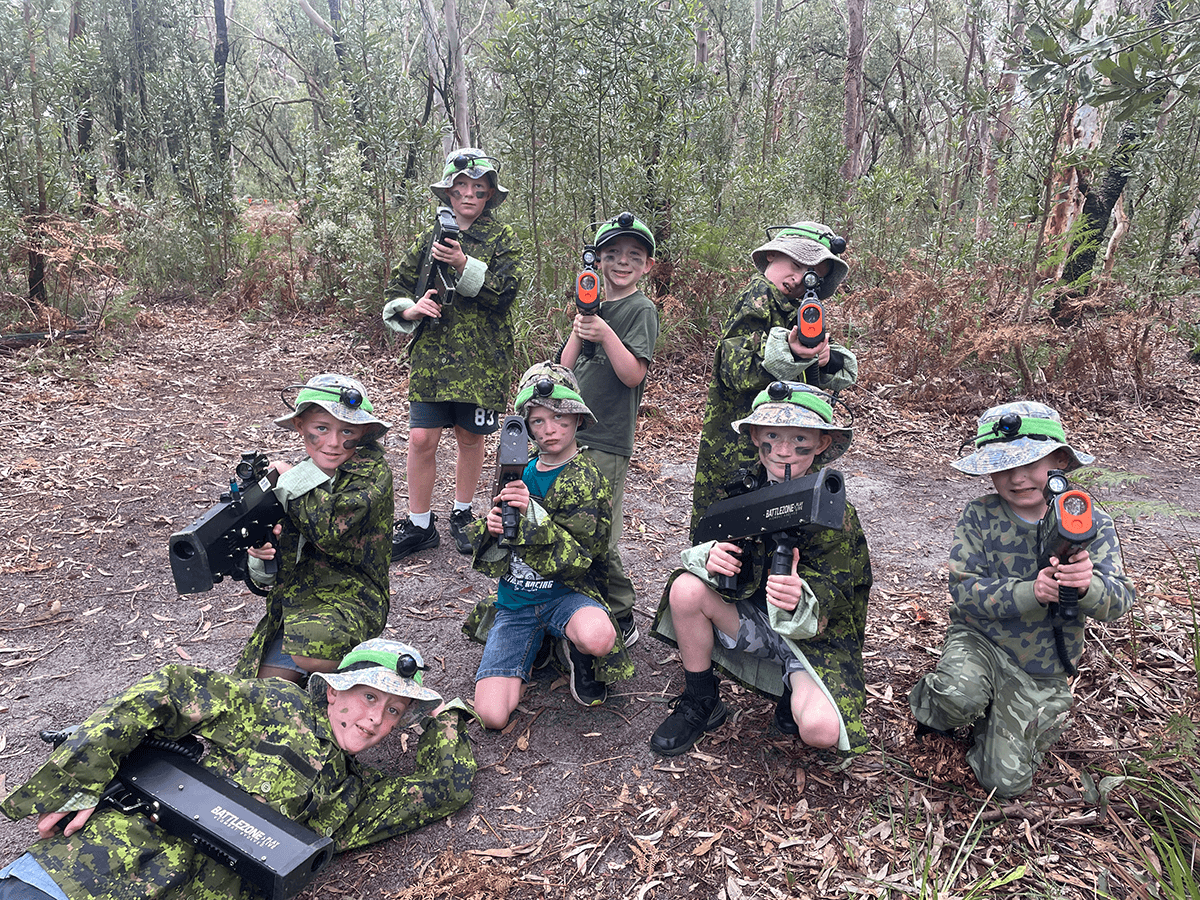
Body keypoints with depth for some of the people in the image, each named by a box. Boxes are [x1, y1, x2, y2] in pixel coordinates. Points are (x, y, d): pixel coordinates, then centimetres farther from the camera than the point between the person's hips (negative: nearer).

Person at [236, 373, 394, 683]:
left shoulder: (373, 471, -10)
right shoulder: (293, 478, 7)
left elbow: (330, 529, -27)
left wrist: (294, 479, -15)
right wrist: (261, 554, -12)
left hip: (350, 598, -6)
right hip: (292, 603, 6)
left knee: (311, 645, -35)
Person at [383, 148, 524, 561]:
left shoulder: (502, 238, 2)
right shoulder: (430, 236, 9)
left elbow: (506, 290, -12)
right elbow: (397, 286, 12)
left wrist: (463, 265, -24)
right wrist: (410, 310, -9)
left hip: (480, 357, -1)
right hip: (431, 354, 2)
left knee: (470, 437, 10)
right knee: (421, 439, -3)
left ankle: (462, 514, 29)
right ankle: (420, 525, 12)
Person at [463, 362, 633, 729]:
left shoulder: (587, 479, -6)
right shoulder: (521, 472, 6)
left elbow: (579, 559, -15)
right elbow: (491, 559, 12)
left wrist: (533, 513, -25)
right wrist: (492, 530, -12)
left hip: (566, 593, -3)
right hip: (513, 602, 3)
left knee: (598, 638, -39)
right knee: (492, 716, -15)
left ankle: (576, 652, -1)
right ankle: (536, 646, 13)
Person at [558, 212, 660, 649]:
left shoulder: (641, 310, -4)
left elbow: (633, 374, -13)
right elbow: (566, 367, 10)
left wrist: (606, 334, -24)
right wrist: (579, 328, -6)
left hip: (607, 439, -7)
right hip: (573, 432, 7)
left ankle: (622, 619, 8)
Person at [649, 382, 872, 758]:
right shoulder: (745, 488, -7)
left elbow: (820, 617, -19)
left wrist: (799, 601, -44)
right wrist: (709, 557, -29)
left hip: (814, 637, -3)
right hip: (752, 620, 4)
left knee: (820, 730, -30)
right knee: (687, 588, -23)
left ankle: (796, 696, 9)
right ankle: (700, 703, -2)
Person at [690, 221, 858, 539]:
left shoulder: (797, 309, 17)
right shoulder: (759, 296, -8)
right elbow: (737, 372, -22)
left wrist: (826, 360, -6)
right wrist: (789, 351, -37)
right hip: (742, 450, -9)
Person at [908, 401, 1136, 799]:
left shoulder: (1090, 523, -8)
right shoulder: (979, 517, -12)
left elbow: (1119, 602, -14)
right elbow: (963, 590, -18)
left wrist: (1088, 585, -40)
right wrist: (1032, 592, -35)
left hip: (1042, 670, 2)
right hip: (979, 640, -1)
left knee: (1006, 781, -2)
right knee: (961, 694, -38)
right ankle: (931, 708, 1)